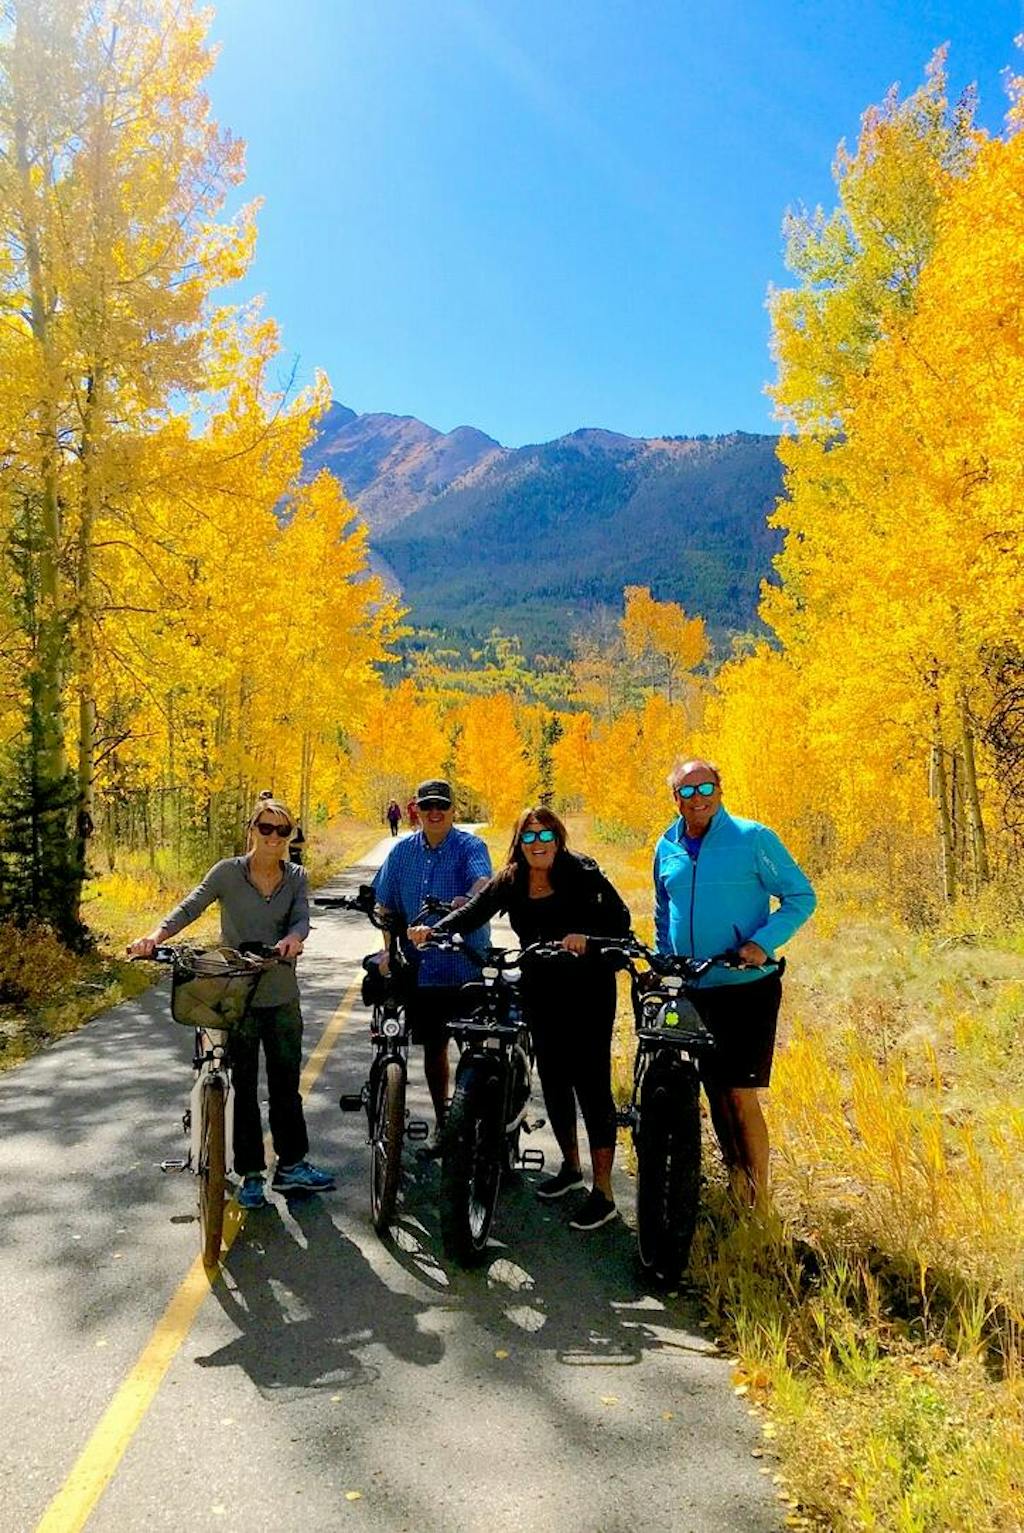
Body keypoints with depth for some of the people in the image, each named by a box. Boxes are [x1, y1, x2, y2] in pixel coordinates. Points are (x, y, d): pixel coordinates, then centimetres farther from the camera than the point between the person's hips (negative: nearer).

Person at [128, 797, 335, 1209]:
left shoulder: (296, 877, 3)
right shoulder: (228, 872, -4)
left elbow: (302, 918, -11)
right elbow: (190, 907, -12)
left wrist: (293, 938, -34)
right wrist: (155, 935, -30)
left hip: (283, 997, 3)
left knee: (286, 1083, 12)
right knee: (244, 1087, 7)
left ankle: (292, 1165, 26)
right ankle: (250, 1175, 19)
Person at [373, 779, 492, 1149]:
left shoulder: (470, 847, -5)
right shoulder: (403, 851, 8)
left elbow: (483, 882, -26)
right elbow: (386, 906, 15)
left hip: (466, 969, -4)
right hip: (420, 969, 4)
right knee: (433, 1047, 15)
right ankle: (442, 1122, 31)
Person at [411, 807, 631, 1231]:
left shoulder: (582, 873, -9)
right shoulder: (509, 882, 2)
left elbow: (620, 918, -15)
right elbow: (474, 911, -10)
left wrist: (587, 937, -34)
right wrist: (435, 929, -28)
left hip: (587, 989, -5)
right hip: (541, 992, 5)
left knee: (591, 1082, -6)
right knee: (552, 1079, 14)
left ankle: (603, 1192, 2)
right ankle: (571, 1166, 35)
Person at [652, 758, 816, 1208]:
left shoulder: (753, 838, -7)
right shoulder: (667, 847, 9)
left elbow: (801, 896, -5)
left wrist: (763, 942, -18)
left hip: (747, 988, -5)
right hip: (689, 991, 5)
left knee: (741, 1098, -6)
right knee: (715, 1094, 13)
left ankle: (757, 1200, 8)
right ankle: (734, 1183, 29)